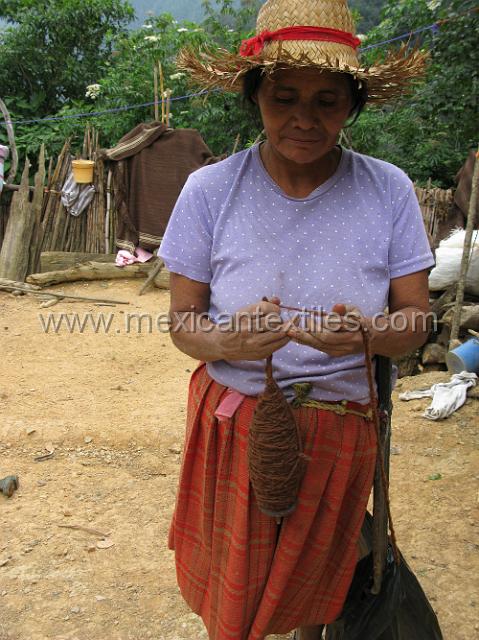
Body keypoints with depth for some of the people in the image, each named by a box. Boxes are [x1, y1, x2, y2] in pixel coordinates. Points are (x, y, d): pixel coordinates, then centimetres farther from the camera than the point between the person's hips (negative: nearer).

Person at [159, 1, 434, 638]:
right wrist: (228, 341, -30)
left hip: (343, 426, 1)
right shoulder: (210, 190, -12)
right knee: (232, 586, 14)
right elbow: (183, 322, -7)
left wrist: (369, 333, -31)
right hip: (235, 422, -1)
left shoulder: (389, 191, -10)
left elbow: (414, 323, -7)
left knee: (318, 571, 24)